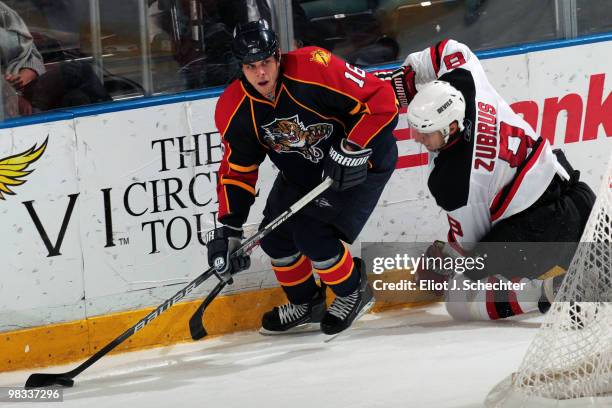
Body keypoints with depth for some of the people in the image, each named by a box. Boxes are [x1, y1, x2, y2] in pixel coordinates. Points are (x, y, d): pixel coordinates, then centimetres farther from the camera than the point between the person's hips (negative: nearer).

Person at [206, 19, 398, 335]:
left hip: (363, 159, -7)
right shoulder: (235, 110, -14)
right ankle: (307, 306, 26)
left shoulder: (314, 69, -33)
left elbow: (381, 99, -28)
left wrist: (351, 150, -31)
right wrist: (228, 229, -11)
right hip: (301, 172, 7)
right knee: (275, 235, 0)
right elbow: (236, 171, -4)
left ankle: (354, 292, 10)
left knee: (312, 235, -18)